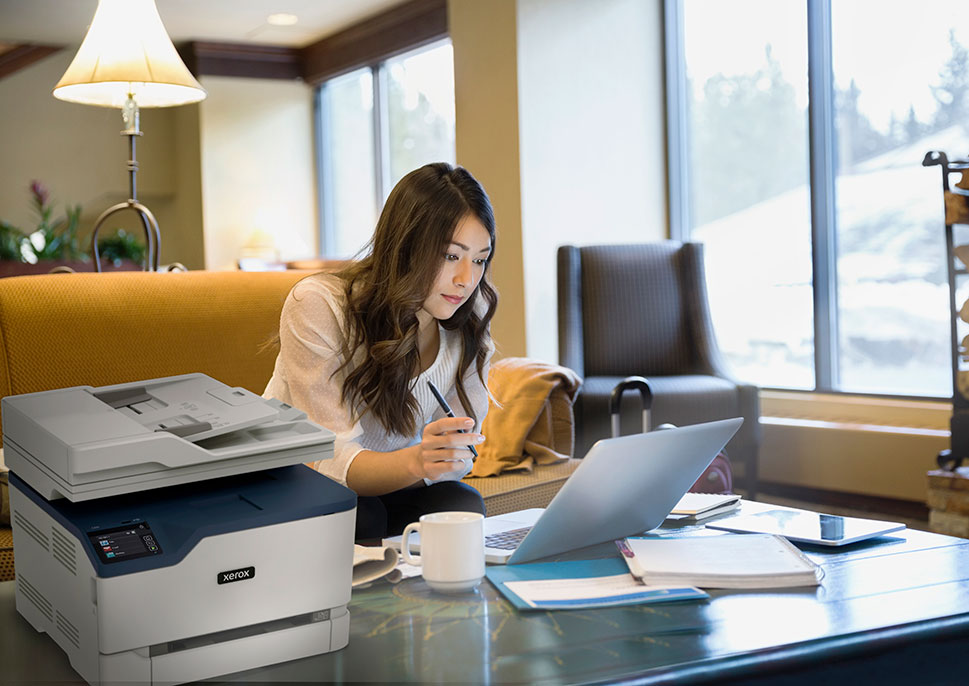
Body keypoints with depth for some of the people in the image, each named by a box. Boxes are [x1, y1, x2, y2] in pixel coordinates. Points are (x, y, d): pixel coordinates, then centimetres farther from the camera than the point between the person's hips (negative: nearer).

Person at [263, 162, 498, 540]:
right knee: (360, 517, -34)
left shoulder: (469, 322, -9)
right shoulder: (317, 306, -24)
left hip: (384, 492, 4)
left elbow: (456, 456, -7)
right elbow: (330, 462, -30)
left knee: (462, 505, -26)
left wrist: (436, 458, -31)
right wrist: (415, 462, -50)